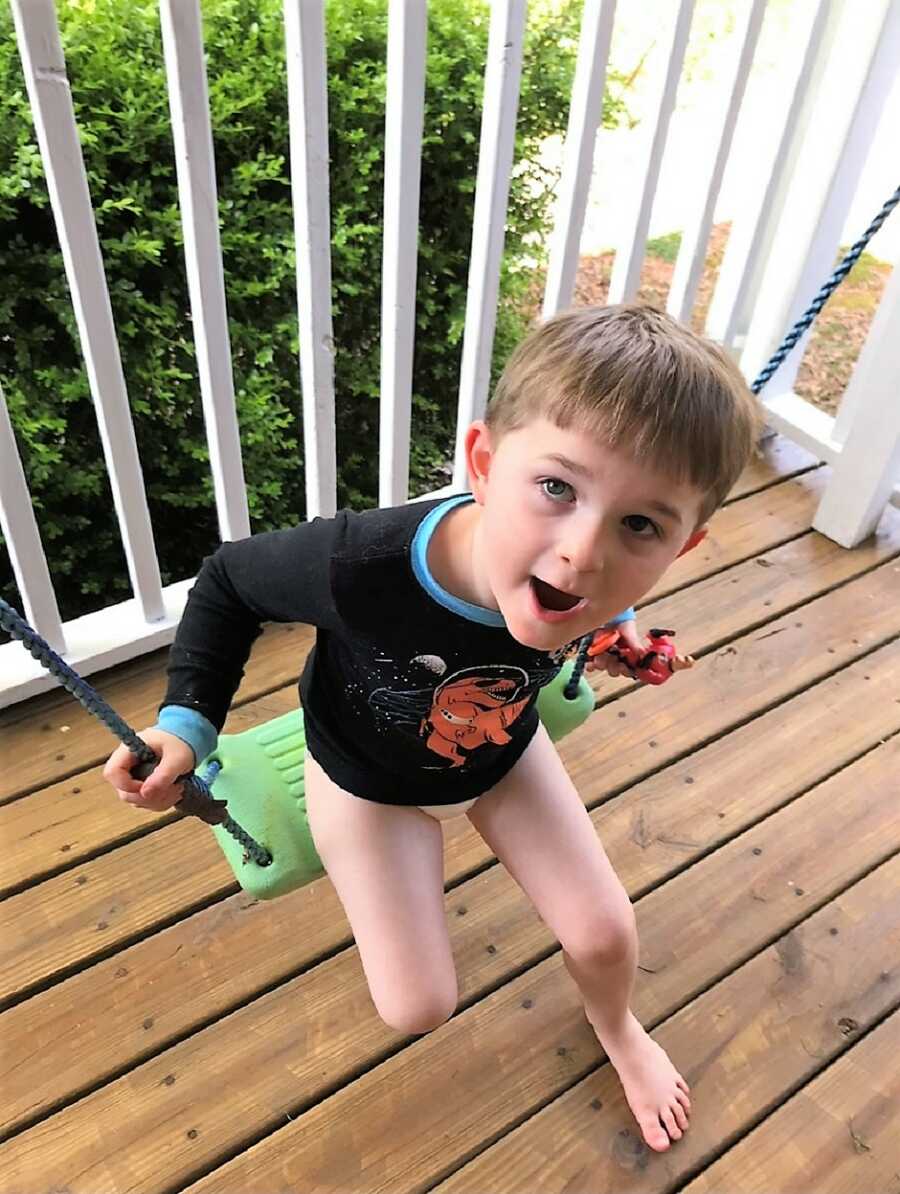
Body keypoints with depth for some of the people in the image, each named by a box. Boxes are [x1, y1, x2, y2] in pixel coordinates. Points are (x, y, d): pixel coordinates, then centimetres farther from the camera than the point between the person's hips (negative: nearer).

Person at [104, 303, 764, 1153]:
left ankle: (615, 1028, 47)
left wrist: (614, 623, -12)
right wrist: (187, 719, -25)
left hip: (503, 754, 3)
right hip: (369, 780, -2)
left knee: (604, 933, 8)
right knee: (419, 1008, -1)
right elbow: (230, 580, -21)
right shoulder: (358, 565, -46)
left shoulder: (604, 571, -34)